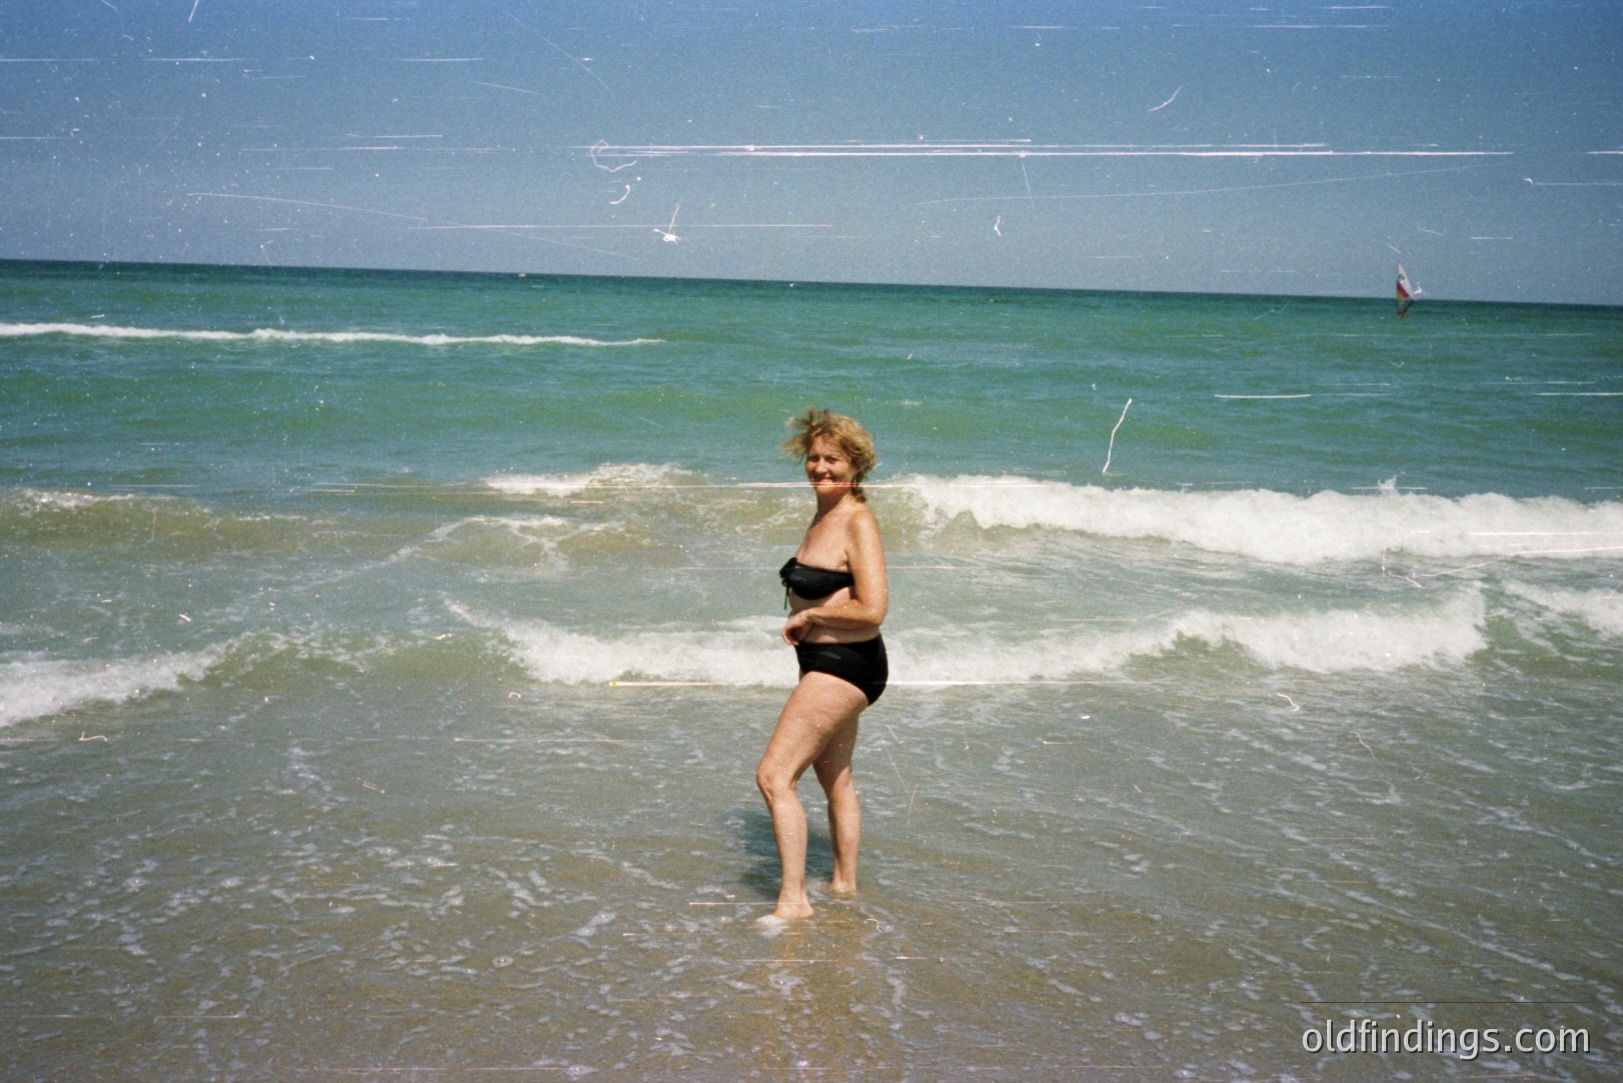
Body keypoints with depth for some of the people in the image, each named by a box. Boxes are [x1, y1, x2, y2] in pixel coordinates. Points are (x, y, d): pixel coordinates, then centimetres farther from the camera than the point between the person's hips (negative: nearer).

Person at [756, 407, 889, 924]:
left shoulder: (859, 523, -18)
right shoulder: (823, 516, 10)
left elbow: (871, 610, -25)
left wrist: (807, 615, -14)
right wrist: (804, 619, 7)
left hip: (844, 666, -10)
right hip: (822, 663, 10)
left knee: (774, 775, -13)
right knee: (836, 781, 21)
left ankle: (793, 900, -8)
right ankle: (845, 885, 36)